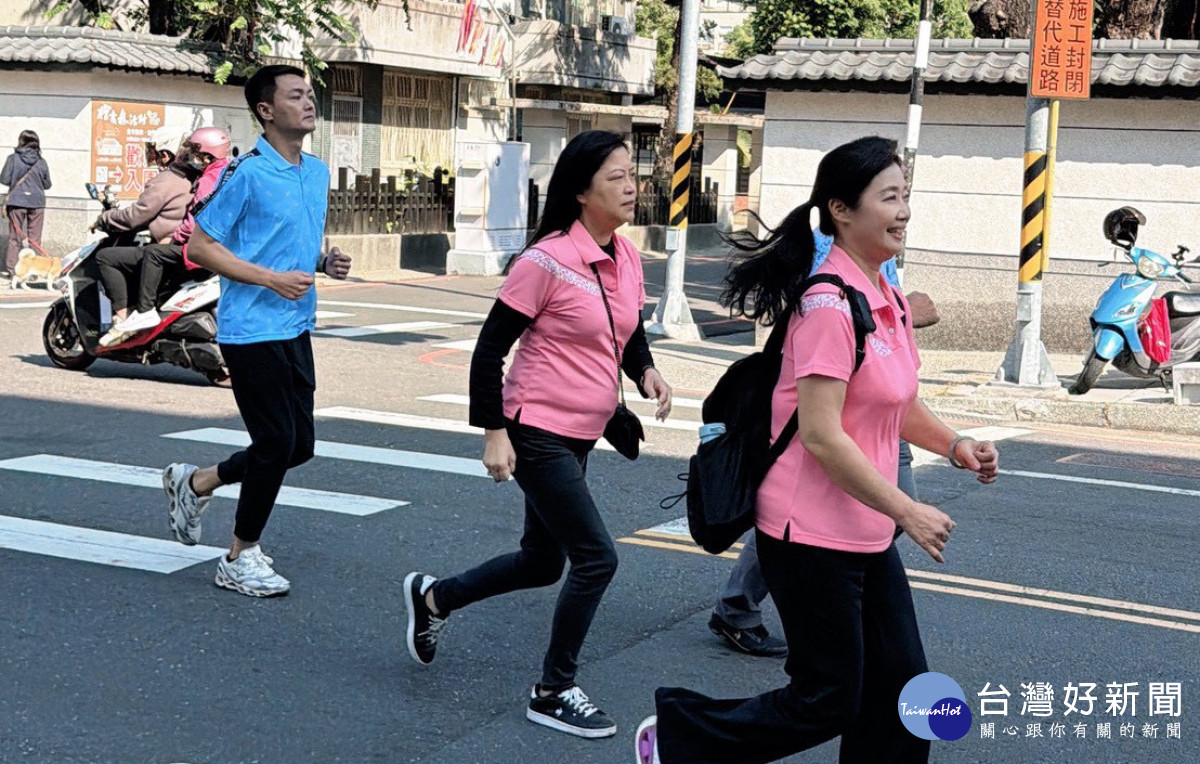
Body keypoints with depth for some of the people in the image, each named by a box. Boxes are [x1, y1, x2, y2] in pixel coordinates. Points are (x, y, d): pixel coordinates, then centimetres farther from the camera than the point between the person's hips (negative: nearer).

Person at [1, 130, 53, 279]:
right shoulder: (41, 162, 0)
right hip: (36, 202, 1)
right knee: (35, 239, 5)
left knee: (14, 237, 5)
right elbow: (47, 185, 5)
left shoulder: (13, 159, -5)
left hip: (17, 201, -1)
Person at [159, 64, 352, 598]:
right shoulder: (247, 174, -14)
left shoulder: (318, 172, 11)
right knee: (276, 443, -4)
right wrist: (272, 278, -19)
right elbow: (199, 247, -12)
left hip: (296, 329, 8)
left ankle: (195, 484, 31)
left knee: (299, 444, 11)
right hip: (252, 329, -8)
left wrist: (326, 262, 2)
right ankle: (241, 559, 13)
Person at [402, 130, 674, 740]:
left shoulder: (626, 259, 4)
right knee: (597, 558, -10)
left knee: (542, 563, 17)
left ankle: (432, 598, 40)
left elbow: (631, 331, 19)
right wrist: (493, 432, -17)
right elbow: (490, 347, -14)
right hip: (538, 432, -8)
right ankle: (553, 693, 6)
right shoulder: (547, 260, -18)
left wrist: (646, 372, -2)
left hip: (580, 437, 8)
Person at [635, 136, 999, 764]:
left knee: (899, 681, 10)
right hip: (814, 536, -9)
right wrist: (906, 511, -20)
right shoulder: (831, 304, -20)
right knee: (827, 703, 2)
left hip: (866, 534, 9)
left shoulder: (883, 295, 9)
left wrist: (952, 445, 6)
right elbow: (821, 436, -24)